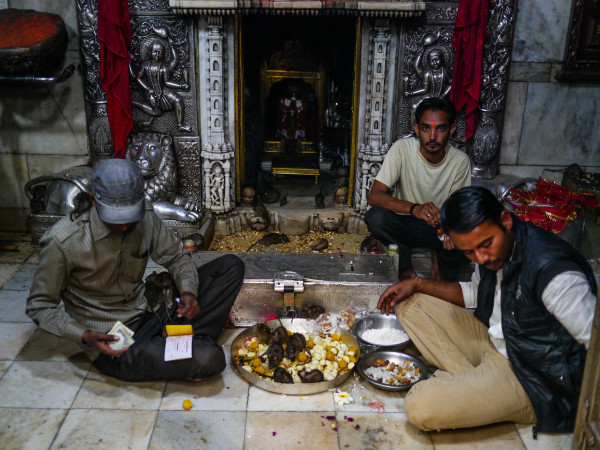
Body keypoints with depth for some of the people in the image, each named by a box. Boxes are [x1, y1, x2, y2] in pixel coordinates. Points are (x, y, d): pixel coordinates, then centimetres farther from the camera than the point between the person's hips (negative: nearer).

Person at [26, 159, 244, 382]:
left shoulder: (145, 220, -5)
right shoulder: (62, 242, -19)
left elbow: (176, 257, 10)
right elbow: (39, 306, -9)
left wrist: (188, 291, -11)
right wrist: (85, 336, -24)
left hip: (149, 312, 7)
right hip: (113, 346, -6)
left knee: (230, 266, -2)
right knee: (211, 359, -29)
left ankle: (192, 342, -7)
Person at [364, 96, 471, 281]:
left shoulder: (460, 161, -11)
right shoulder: (402, 149, -17)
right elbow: (374, 196, -24)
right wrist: (414, 208, -42)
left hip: (439, 227, 1)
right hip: (404, 224, -1)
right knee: (375, 217, -33)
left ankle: (442, 276, 2)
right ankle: (406, 268, -8)